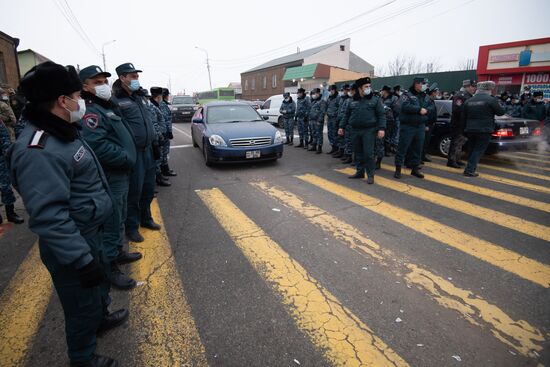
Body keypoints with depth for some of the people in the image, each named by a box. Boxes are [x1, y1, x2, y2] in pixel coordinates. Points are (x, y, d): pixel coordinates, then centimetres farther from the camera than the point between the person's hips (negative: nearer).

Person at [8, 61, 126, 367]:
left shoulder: (63, 132, 6)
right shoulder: (38, 150, -28)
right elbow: (48, 217, -31)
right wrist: (81, 259, -29)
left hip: (90, 232, 10)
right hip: (72, 244, -10)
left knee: (99, 282, 30)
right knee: (83, 304, 11)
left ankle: (101, 317, 56)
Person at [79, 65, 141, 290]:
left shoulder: (106, 107, 15)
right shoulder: (90, 111, -17)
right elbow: (98, 146, -30)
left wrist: (128, 158, 9)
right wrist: (127, 159, -20)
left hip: (120, 175, 10)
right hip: (110, 178, -10)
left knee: (118, 219, 22)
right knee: (112, 223, 0)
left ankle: (118, 252, 39)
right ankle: (110, 268, 13)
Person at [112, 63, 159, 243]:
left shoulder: (141, 97, 15)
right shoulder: (116, 100, -10)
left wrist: (153, 138, 16)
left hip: (148, 149, 8)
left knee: (148, 188, 16)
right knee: (134, 191, 1)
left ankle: (145, 218, 34)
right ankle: (131, 227, 17)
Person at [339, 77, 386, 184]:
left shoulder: (375, 99, 1)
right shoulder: (352, 101, 10)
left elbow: (381, 115, -3)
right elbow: (346, 115, 17)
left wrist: (381, 128, -14)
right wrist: (342, 126, 12)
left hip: (369, 130, -3)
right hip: (355, 131, 4)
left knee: (368, 153, -6)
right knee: (358, 153, 10)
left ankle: (370, 175, 4)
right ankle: (360, 172, 23)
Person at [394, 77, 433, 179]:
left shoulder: (424, 96, 17)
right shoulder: (407, 94, -4)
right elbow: (406, 107, -20)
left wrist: (425, 110, -9)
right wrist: (419, 109, -16)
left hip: (420, 127, 6)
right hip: (407, 126, -6)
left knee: (418, 149, 9)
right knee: (402, 148, -3)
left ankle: (415, 168, 19)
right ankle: (398, 169, 4)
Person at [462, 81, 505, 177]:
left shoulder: (468, 101, 8)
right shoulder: (491, 100, -9)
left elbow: (463, 116, 13)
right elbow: (501, 112, 0)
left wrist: (466, 128, 20)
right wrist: (498, 104, 17)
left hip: (470, 130, 5)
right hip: (484, 130, -5)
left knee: (473, 150, 18)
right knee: (478, 151, 0)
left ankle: (471, 168, 23)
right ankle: (469, 170, -6)